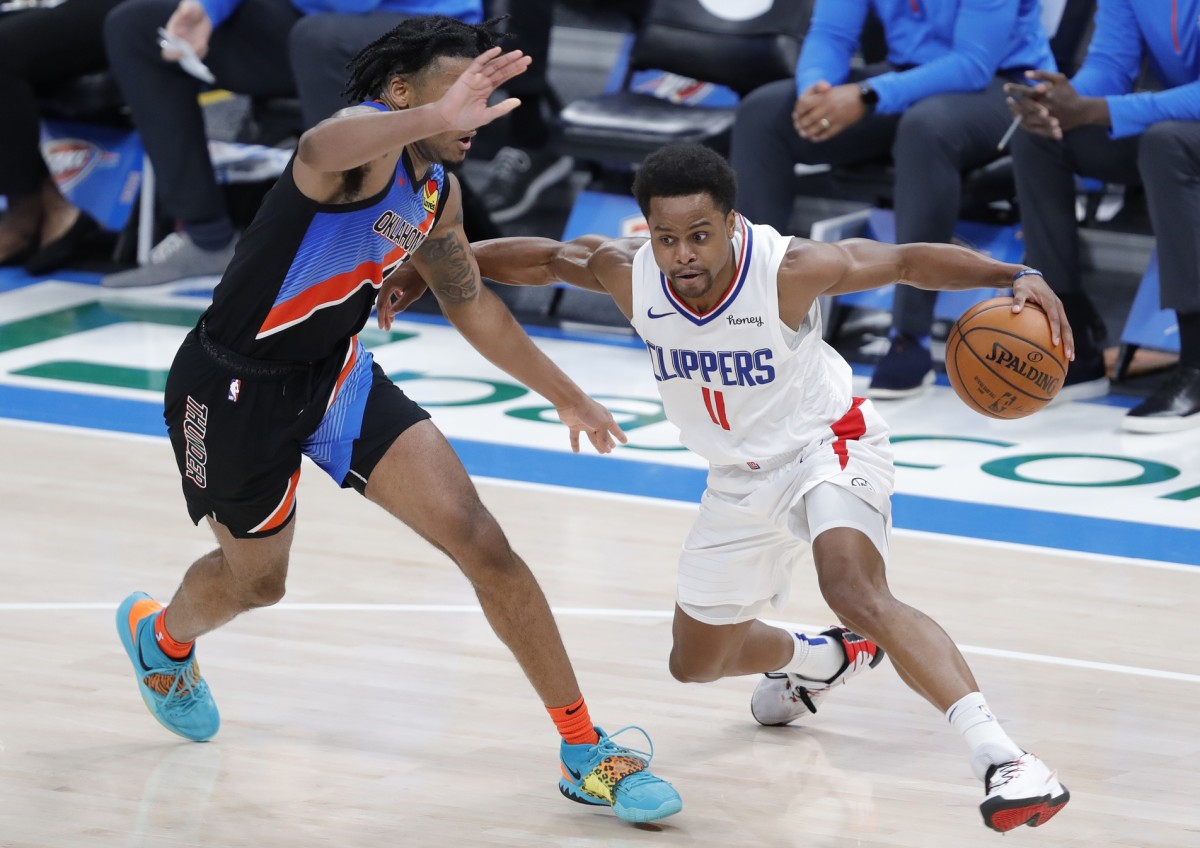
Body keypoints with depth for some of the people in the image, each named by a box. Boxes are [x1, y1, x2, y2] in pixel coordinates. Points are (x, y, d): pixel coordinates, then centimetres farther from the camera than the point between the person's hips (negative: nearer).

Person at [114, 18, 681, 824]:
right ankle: (162, 633, 56)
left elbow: (471, 301, 20)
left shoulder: (437, 192, 1)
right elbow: (321, 151, -55)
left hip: (336, 373, 7)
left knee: (482, 542, -7)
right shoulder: (370, 140, -26)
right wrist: (433, 118, -73)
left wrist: (567, 396, 24)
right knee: (255, 581, 17)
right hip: (235, 388, -7)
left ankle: (585, 753, 1)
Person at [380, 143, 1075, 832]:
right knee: (697, 663, 20)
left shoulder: (791, 270, -30)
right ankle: (824, 660, 54)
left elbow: (910, 261, -20)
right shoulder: (626, 272, -19)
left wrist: (1017, 277, -33)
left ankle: (1002, 757, -43)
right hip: (743, 480, 6)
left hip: (827, 445, -6)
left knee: (855, 590, -37)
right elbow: (542, 258, 1)